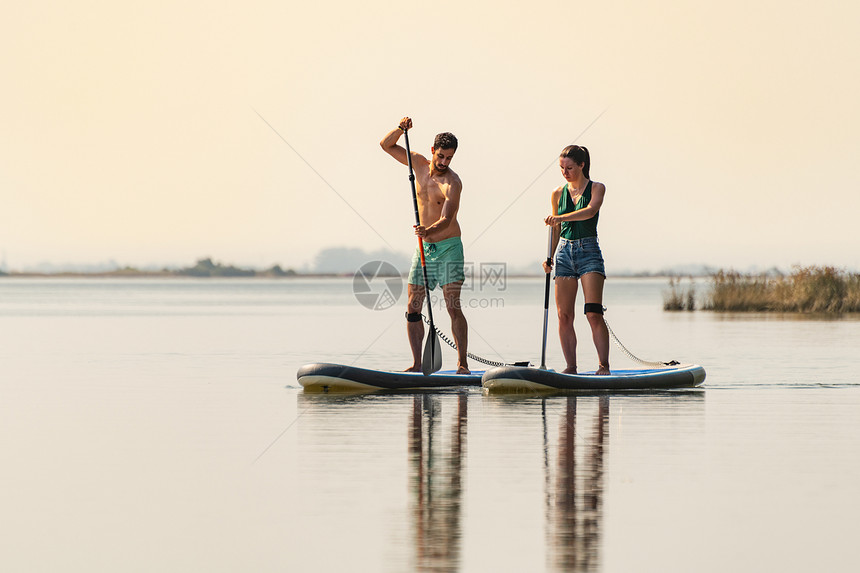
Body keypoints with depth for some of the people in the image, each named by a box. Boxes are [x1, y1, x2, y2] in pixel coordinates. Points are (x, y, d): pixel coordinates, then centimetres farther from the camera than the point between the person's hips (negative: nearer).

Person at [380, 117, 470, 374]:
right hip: (423, 247, 6)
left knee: (453, 307, -13)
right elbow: (386, 145, 9)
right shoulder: (419, 164, 4)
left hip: (448, 246, -6)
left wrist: (429, 231, -48)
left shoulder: (452, 183, -16)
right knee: (413, 309, 0)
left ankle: (462, 363, -11)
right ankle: (417, 364, 3)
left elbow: (446, 219, -28)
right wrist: (401, 129, -11)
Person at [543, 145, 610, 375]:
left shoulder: (596, 188, 0)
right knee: (564, 317, -1)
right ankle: (571, 367, 5)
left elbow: (590, 211, -20)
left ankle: (604, 365, -12)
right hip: (565, 252, 4)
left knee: (593, 314, -14)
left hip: (589, 251, -4)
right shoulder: (558, 194, 11)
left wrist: (561, 217, -33)